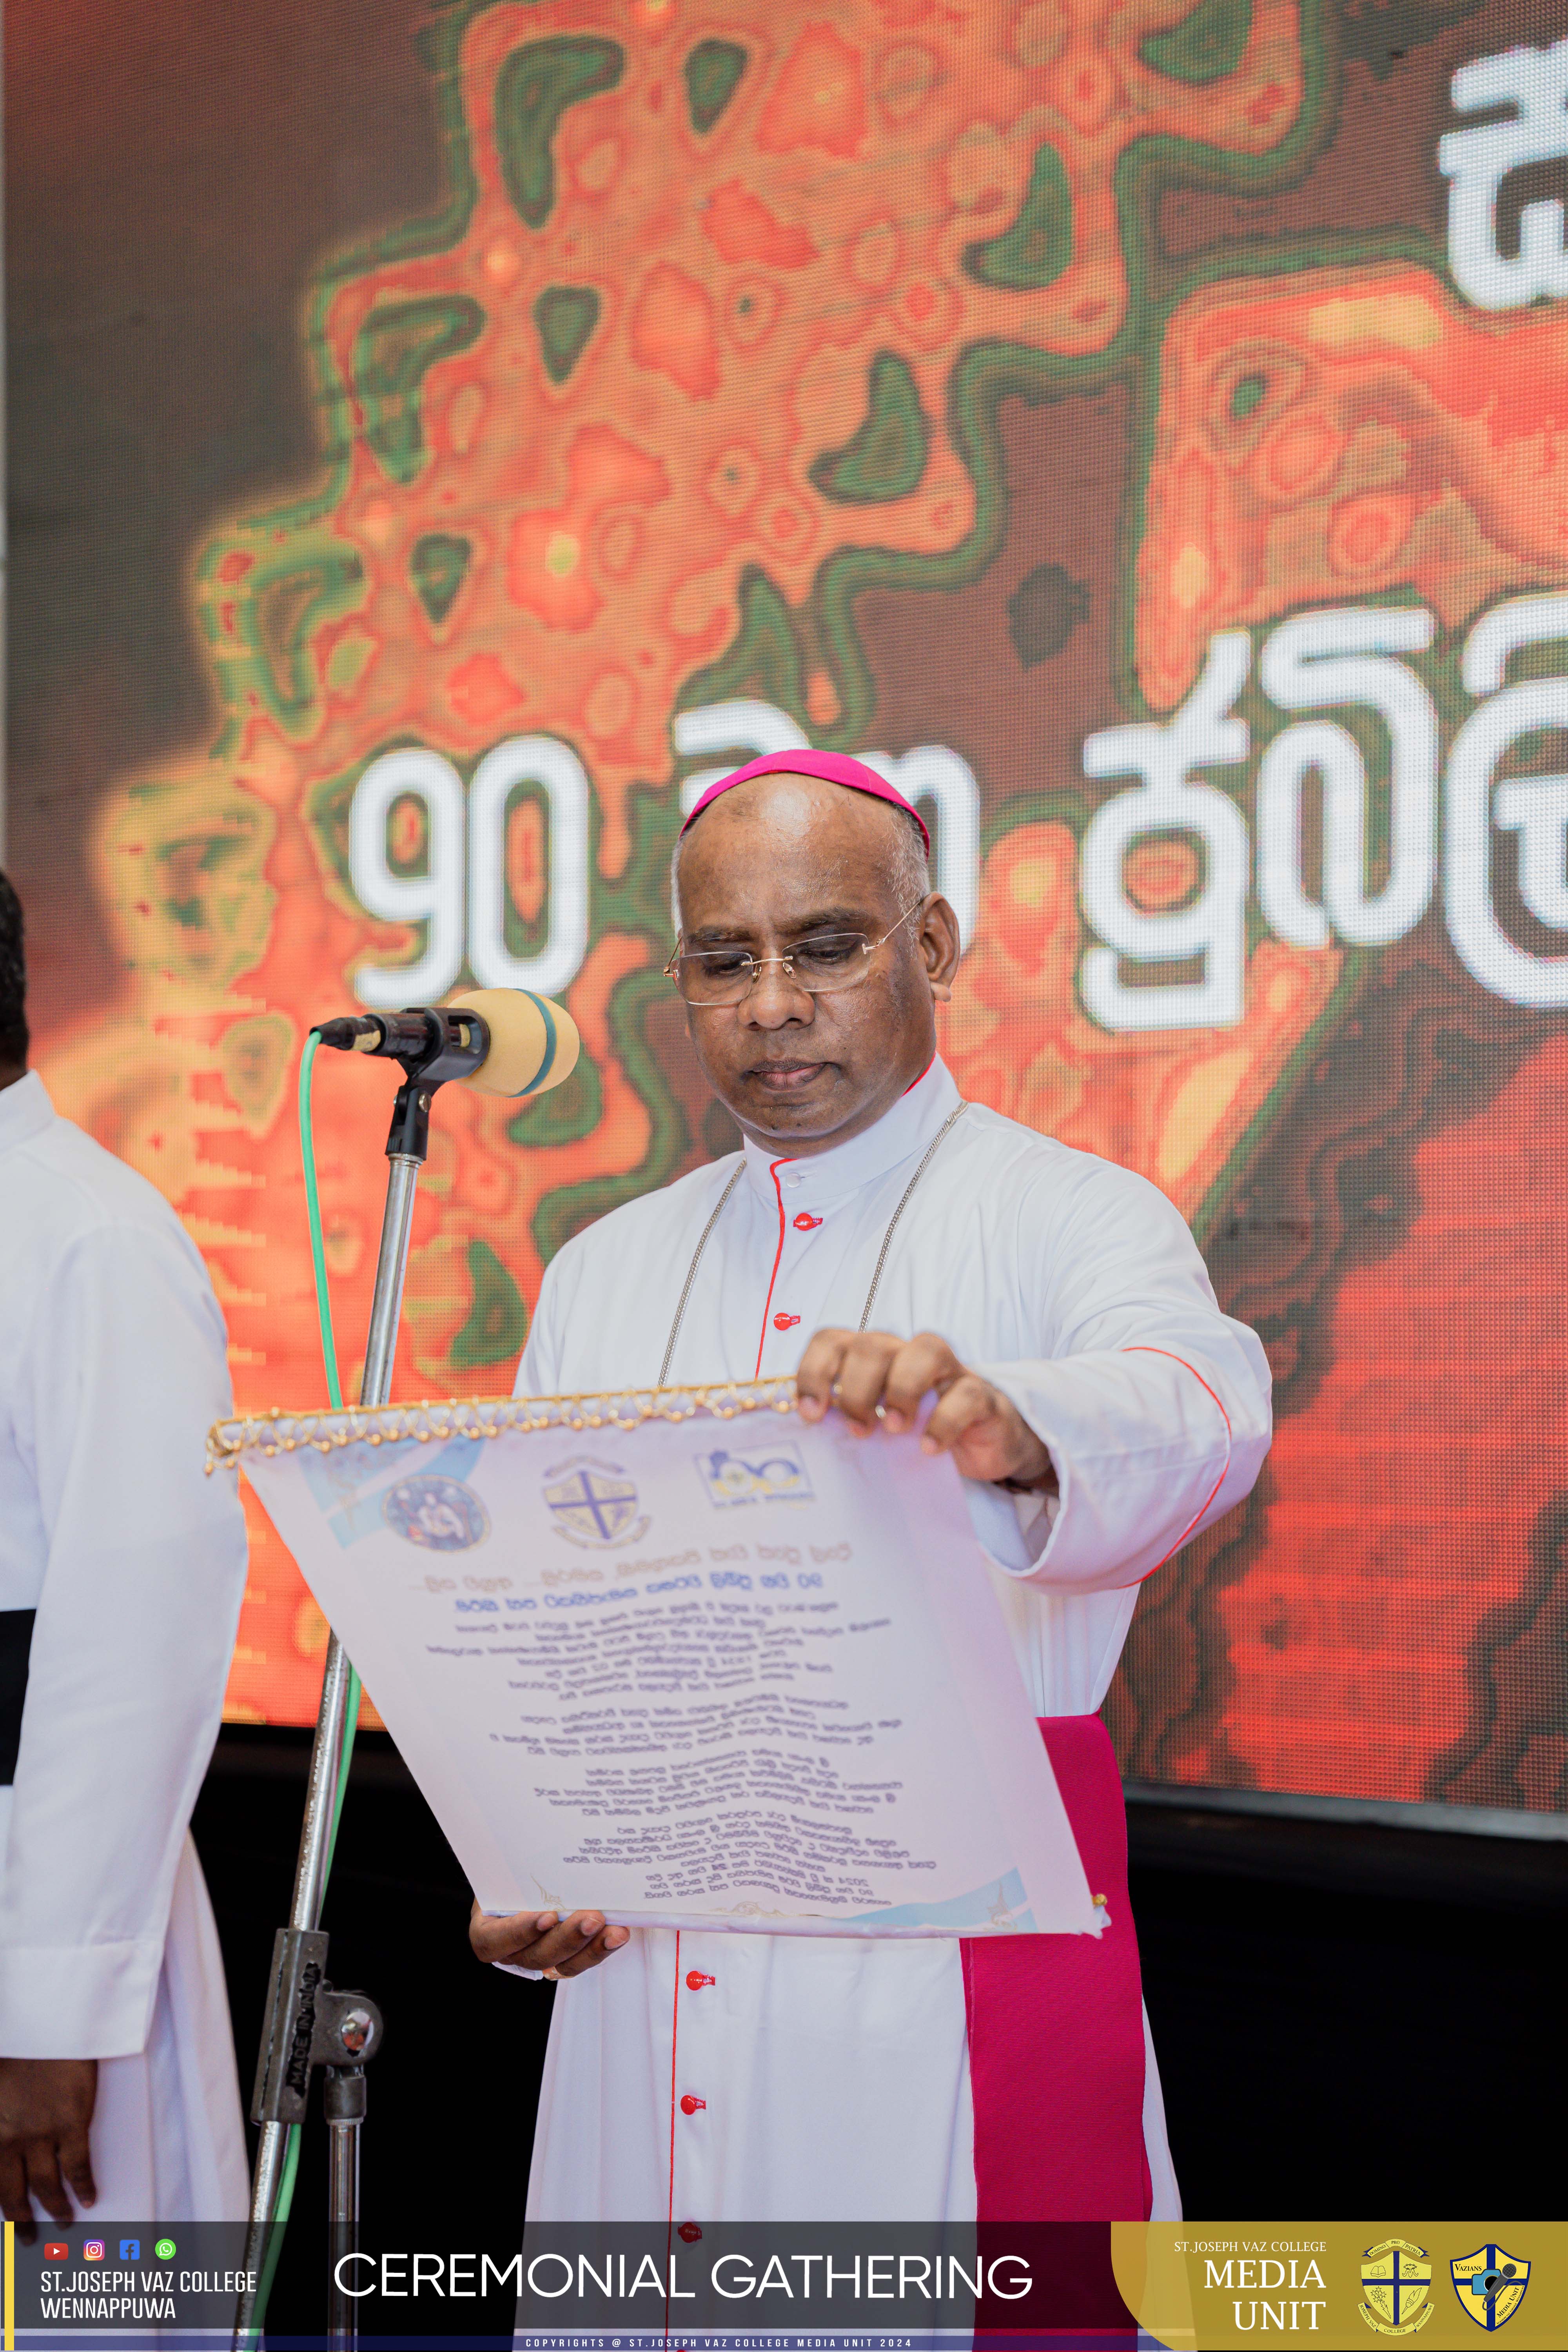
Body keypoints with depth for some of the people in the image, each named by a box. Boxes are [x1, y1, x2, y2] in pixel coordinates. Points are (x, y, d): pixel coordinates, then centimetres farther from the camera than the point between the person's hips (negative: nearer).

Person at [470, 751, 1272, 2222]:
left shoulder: (1070, 1216, -1)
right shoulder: (602, 1276, 14)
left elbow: (1196, 1408, -24)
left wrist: (1001, 1426, -46)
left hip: (958, 1958, -4)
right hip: (650, 1971, 4)